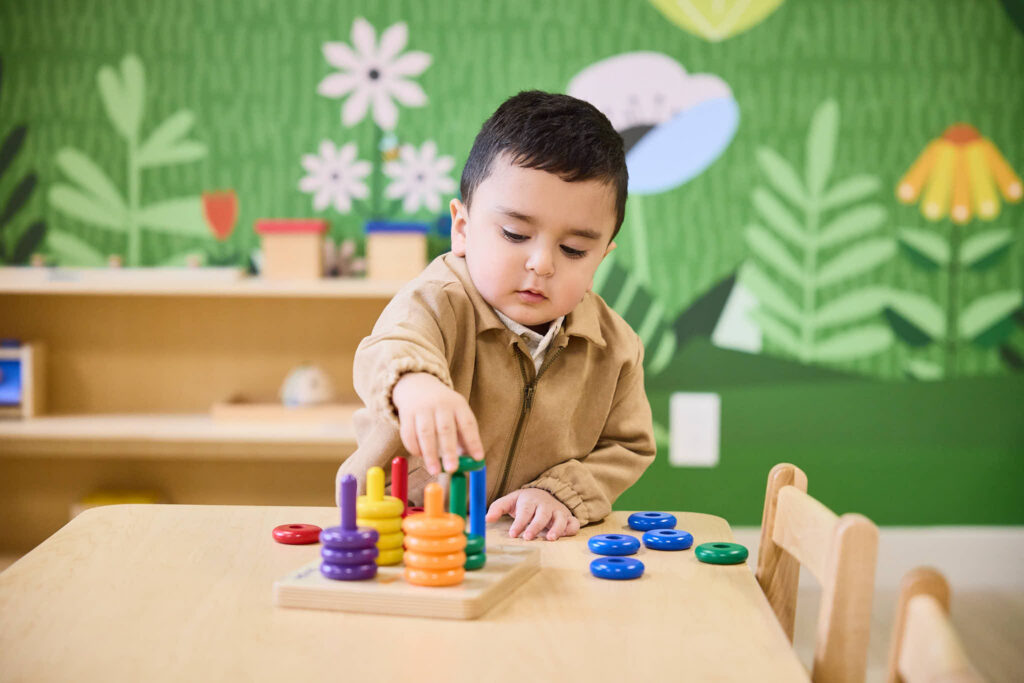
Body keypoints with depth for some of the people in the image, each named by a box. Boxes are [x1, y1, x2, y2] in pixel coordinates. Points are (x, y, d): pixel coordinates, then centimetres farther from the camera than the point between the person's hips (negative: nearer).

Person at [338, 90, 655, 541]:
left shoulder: (615, 347, -2)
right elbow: (386, 353, -37)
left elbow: (628, 447, 8)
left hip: (533, 543, 1)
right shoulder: (440, 303, -16)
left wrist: (561, 492, -11)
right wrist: (414, 384, -61)